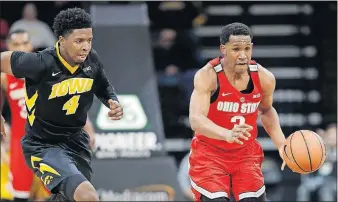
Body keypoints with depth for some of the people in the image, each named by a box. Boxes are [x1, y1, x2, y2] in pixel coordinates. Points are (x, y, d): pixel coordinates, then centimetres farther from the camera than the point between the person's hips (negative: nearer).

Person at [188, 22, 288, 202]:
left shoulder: (264, 78, -9)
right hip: (210, 152, -4)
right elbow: (196, 119, -36)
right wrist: (227, 134, -54)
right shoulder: (207, 76, -24)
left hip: (246, 153, 4)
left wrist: (281, 143, -1)